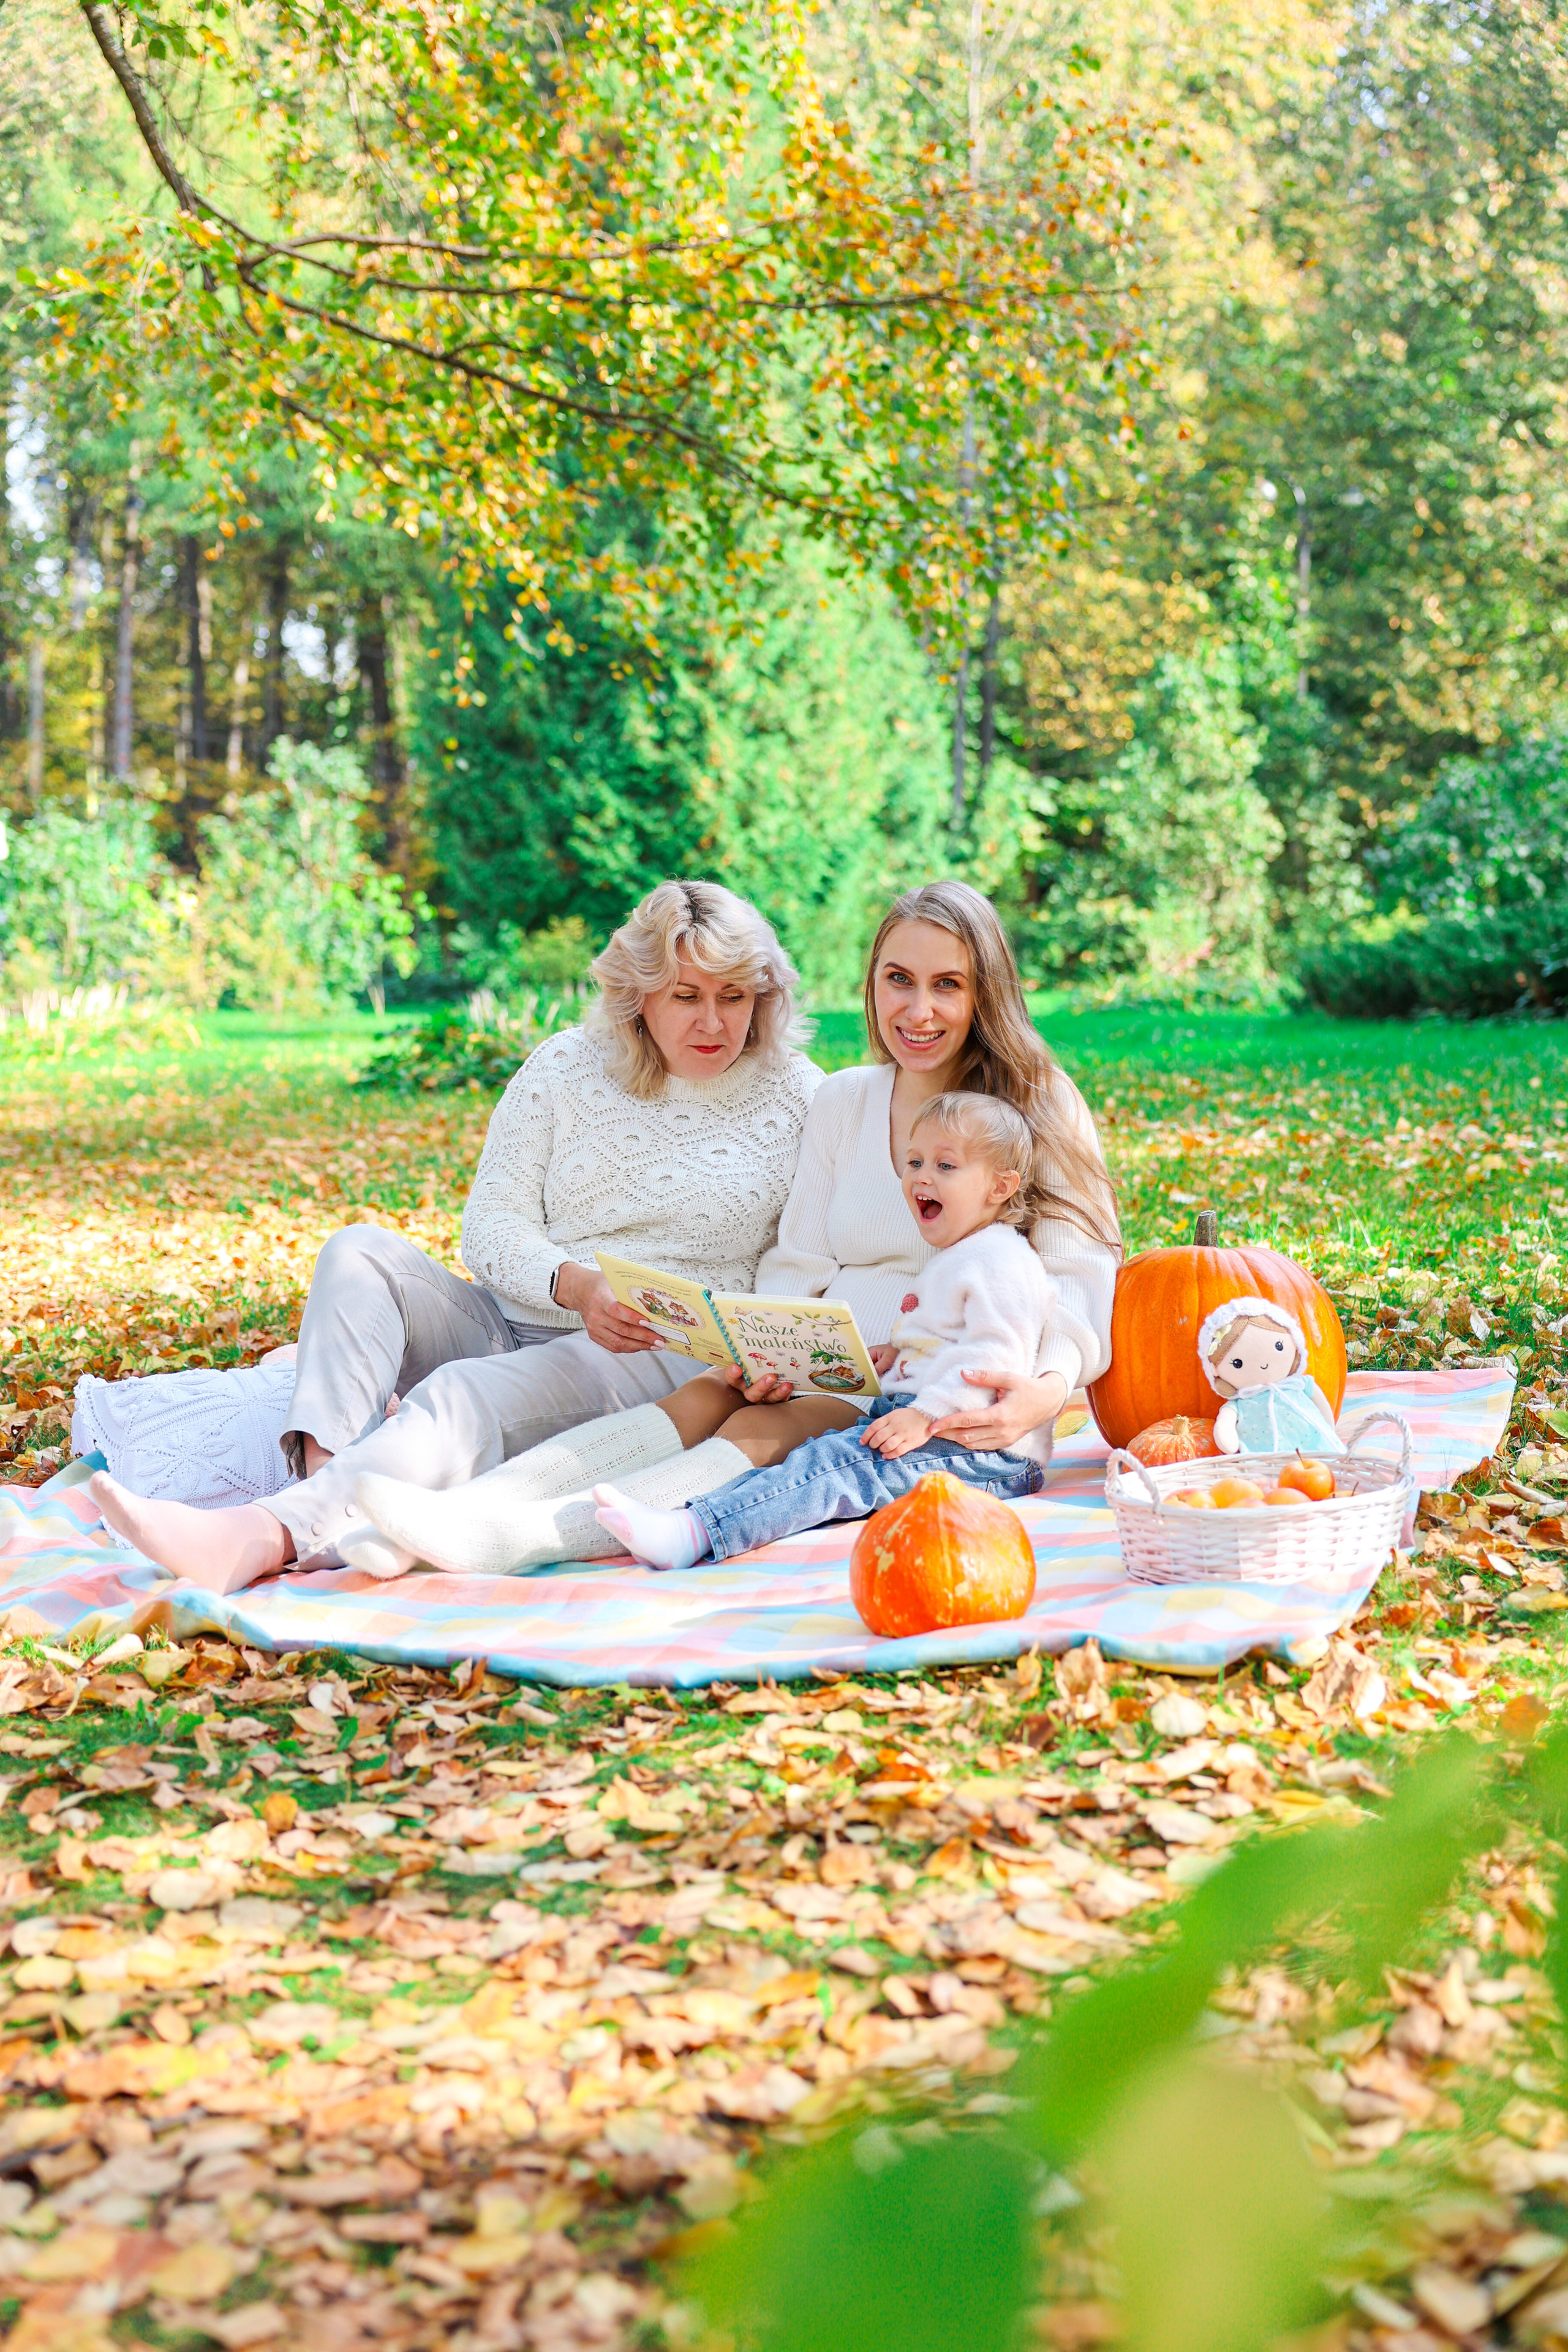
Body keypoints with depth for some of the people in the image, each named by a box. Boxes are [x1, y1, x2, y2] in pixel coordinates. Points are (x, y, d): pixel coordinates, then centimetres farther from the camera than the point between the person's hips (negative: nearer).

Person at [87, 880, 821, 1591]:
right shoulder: (563, 1068, 7)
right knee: (362, 1253, -20)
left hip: (666, 1361, -4)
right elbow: (492, 1227, 1)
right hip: (510, 1323, 5)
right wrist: (574, 1286, -21)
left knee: (467, 1396, -33)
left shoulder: (798, 1098, 2)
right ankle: (325, 1475, -43)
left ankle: (266, 1535, -54)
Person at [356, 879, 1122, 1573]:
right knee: (700, 1401, -26)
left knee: (767, 1430, -31)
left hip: (954, 1405, -4)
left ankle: (523, 1538, -50)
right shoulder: (842, 1101, 15)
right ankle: (461, 1513, -45)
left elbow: (1078, 1286, -7)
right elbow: (795, 1268, 12)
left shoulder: (1036, 1107, 2)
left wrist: (1046, 1388, -29)